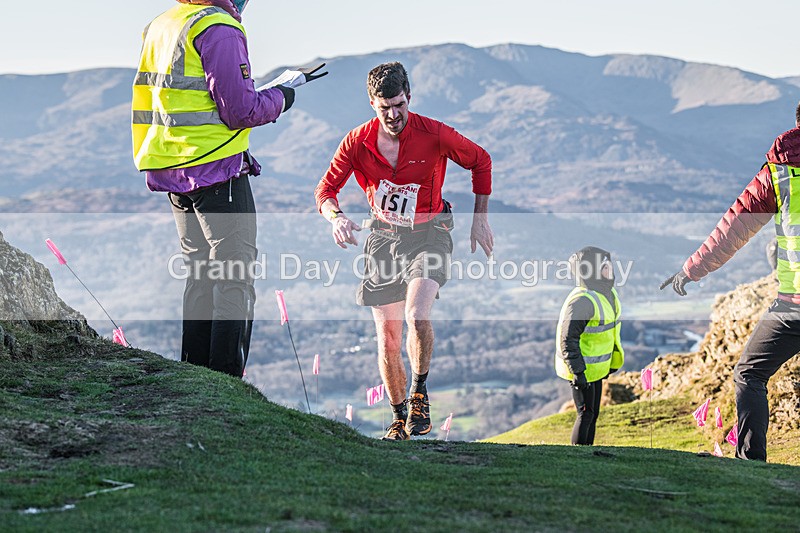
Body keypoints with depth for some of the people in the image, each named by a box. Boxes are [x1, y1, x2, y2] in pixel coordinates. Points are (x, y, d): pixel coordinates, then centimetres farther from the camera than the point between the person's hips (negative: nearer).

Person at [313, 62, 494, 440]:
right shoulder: (357, 142, -9)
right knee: (388, 341, 2)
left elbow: (480, 161, 2)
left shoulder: (434, 134, -14)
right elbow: (326, 188, -3)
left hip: (428, 234, -2)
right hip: (383, 236, 3)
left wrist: (480, 219, 1)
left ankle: (420, 392, -6)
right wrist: (335, 217, -26)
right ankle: (399, 419, 20)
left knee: (417, 316, -28)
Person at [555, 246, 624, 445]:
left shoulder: (607, 293, 6)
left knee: (593, 414, 16)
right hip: (582, 369, -10)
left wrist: (612, 362, 22)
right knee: (586, 414, -3)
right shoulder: (582, 301, -25)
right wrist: (577, 371, -26)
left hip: (597, 367, 10)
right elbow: (568, 339, -26)